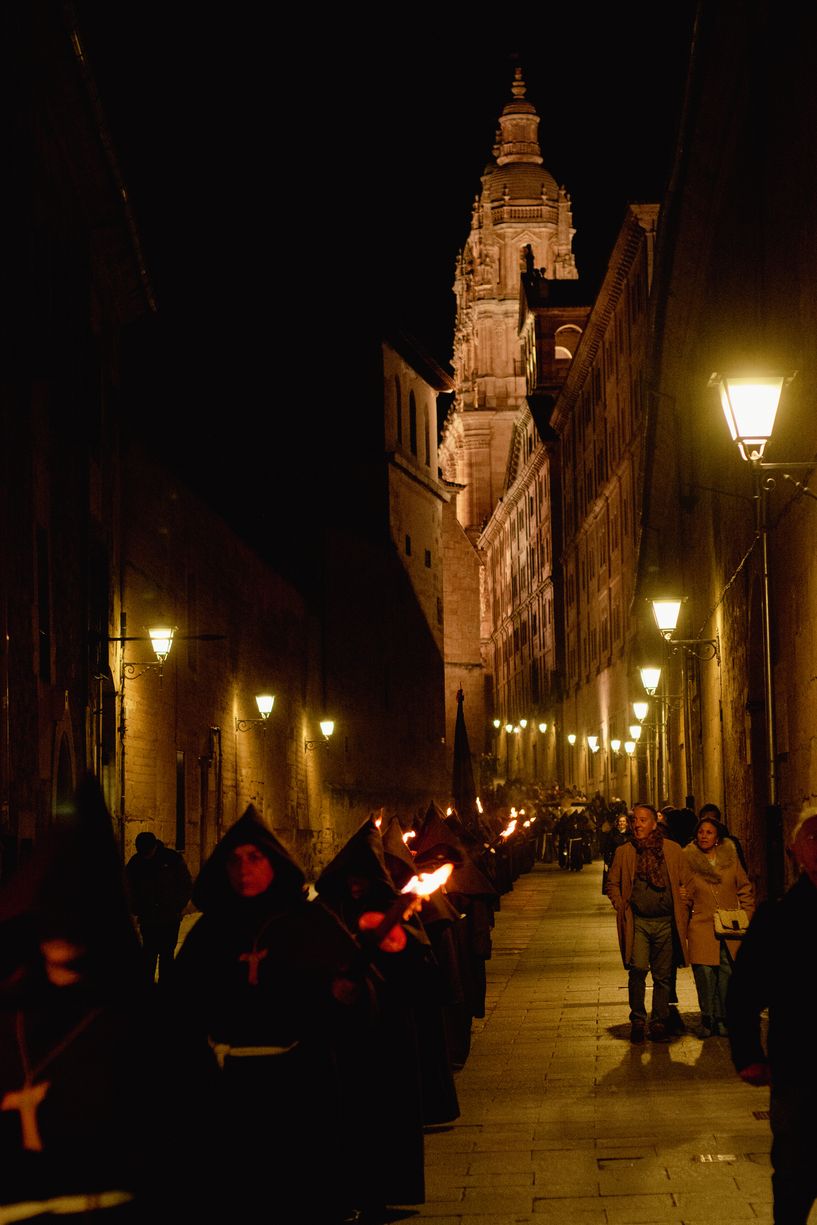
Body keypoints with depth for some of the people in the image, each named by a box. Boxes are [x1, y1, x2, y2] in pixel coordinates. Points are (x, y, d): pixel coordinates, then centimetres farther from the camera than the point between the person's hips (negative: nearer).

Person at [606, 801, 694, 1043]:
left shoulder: (673, 850, 4)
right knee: (638, 969, -16)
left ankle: (659, 1023, 19)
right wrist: (622, 907, 1)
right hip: (637, 921, -1)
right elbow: (612, 883, 13)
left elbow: (687, 882, 12)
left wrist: (683, 908, 3)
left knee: (663, 976, 7)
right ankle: (637, 1020, 0)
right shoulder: (624, 852, 3)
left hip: (666, 922, 1)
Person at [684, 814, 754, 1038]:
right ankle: (707, 1019, 6)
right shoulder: (688, 861, 2)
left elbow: (745, 888, 15)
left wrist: (747, 916, 8)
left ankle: (722, 1019, 11)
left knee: (727, 973, -2)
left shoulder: (730, 858, 7)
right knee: (705, 974, -8)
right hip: (701, 927, -1)